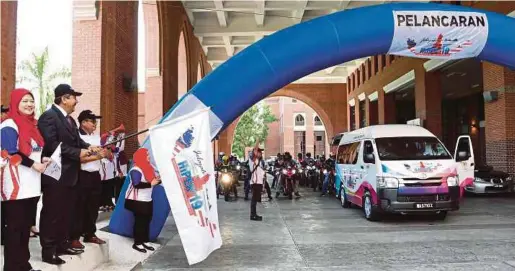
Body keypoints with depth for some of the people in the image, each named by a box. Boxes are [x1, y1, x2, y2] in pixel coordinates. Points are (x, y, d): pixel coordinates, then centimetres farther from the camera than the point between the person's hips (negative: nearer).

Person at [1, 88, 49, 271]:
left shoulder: (31, 124, 16)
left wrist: (42, 159, 4)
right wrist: (33, 164, -17)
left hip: (31, 184, 8)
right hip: (16, 185, -8)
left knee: (26, 225, 13)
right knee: (15, 226, -2)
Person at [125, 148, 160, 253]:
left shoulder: (149, 167, 11)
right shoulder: (135, 170, -16)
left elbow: (153, 181, 18)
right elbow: (136, 184, -26)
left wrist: (159, 180, -2)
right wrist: (151, 183, -29)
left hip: (147, 200, 8)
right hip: (137, 200, -8)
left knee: (147, 221, 8)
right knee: (140, 221, -5)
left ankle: (144, 241, 18)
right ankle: (137, 243, 4)